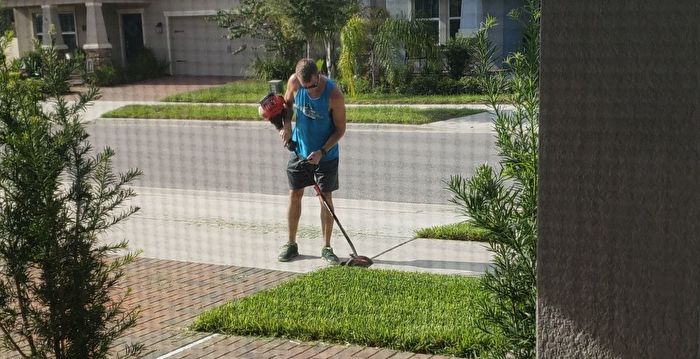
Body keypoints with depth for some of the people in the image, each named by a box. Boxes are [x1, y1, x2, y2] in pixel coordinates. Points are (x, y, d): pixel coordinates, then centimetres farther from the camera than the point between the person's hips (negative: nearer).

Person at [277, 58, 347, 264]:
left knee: (326, 198, 0)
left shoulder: (334, 95, -26)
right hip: (299, 149, 3)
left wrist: (321, 152, -23)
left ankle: (326, 248, 11)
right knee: (295, 195, 8)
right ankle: (291, 244, 21)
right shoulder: (294, 82, -15)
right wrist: (286, 125, -11)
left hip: (326, 154, -3)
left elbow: (340, 129, -15)